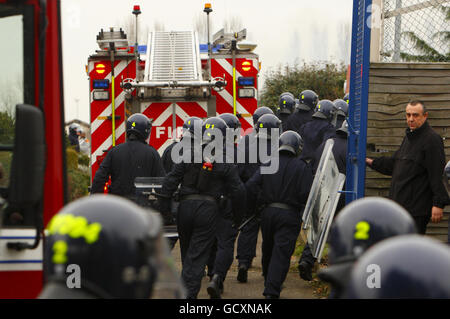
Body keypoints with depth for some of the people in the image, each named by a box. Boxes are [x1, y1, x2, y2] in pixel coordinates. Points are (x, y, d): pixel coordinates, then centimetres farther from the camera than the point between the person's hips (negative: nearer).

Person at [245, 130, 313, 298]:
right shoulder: (302, 167, -6)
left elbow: (251, 186, -5)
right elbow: (306, 194, -15)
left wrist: (256, 203, 9)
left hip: (268, 212, 4)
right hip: (289, 215, -4)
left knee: (268, 251, 21)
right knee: (282, 253, -4)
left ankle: (269, 283, 38)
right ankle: (272, 291, -13)